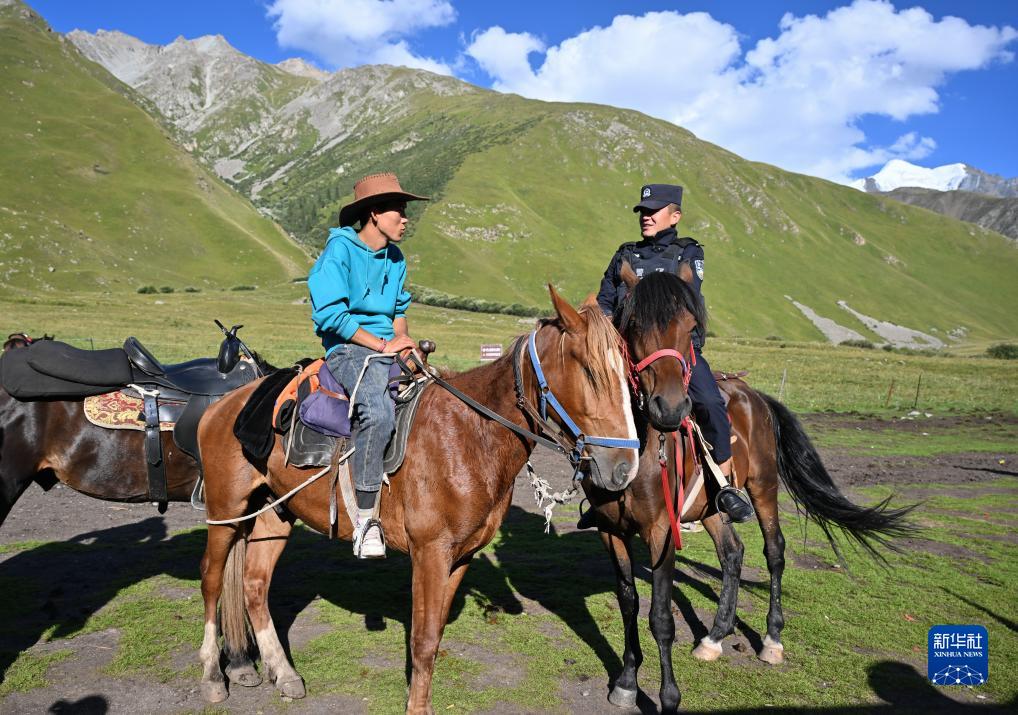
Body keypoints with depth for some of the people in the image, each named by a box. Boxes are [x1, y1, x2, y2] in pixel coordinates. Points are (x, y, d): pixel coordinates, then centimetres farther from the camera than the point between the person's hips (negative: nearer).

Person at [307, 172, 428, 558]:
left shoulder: (396, 259, 15)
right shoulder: (340, 250, -7)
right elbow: (330, 314, -14)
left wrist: (404, 341, 4)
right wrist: (383, 345, -14)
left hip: (390, 351, 8)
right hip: (348, 349, -8)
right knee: (379, 410, -36)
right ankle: (365, 518, -27)